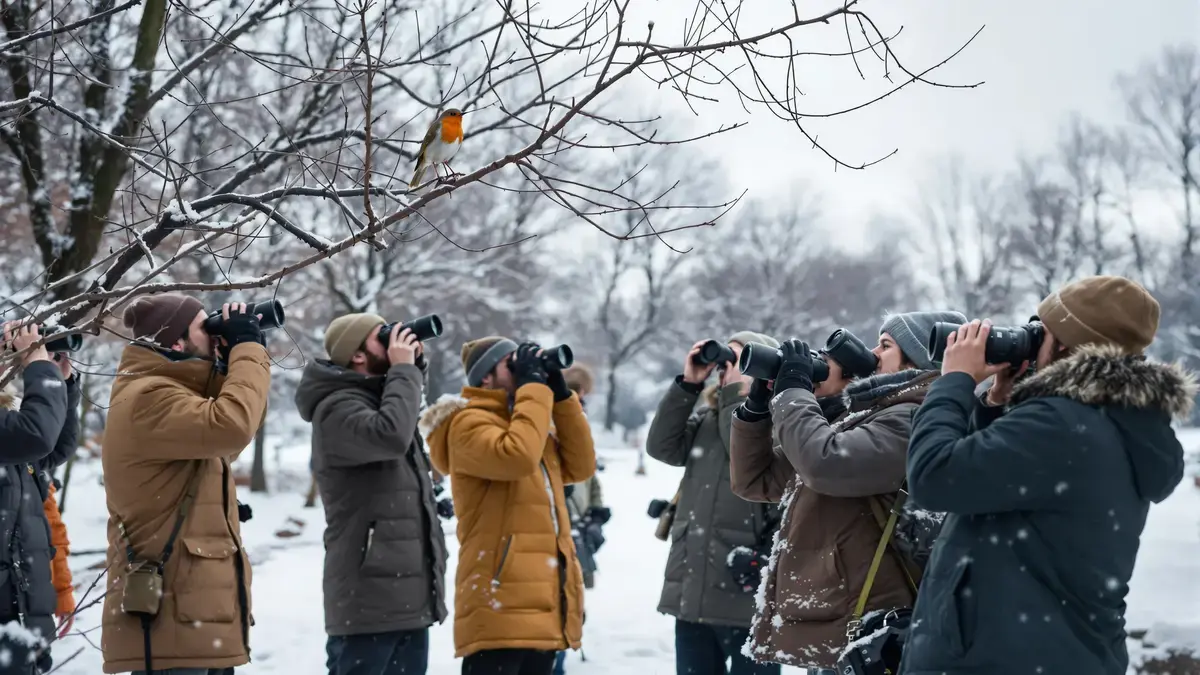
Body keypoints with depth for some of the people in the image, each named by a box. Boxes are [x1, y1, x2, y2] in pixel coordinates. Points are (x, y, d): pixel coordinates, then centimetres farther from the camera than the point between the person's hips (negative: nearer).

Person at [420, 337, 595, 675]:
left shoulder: (525, 420, 21)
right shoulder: (469, 422, -7)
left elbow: (580, 466, 13)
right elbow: (517, 456, -26)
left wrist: (561, 395, 6)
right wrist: (534, 387, -13)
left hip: (543, 606, 9)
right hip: (500, 605, -9)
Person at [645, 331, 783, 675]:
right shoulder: (707, 417, 15)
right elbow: (662, 446, 3)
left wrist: (735, 390, -12)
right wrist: (688, 384, -1)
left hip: (748, 593, -6)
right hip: (691, 590, 7)